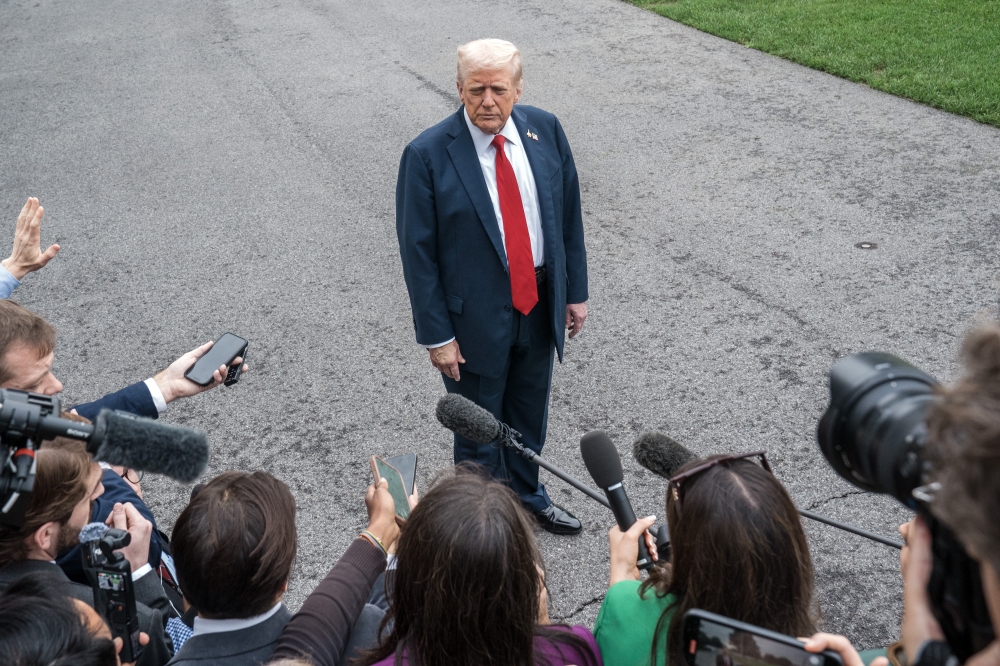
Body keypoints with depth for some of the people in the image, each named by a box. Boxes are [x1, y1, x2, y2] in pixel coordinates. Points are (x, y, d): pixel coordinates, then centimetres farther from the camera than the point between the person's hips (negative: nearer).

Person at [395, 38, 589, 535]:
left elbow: (569, 215, 5)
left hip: (540, 303, 5)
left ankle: (527, 497, 50)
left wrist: (575, 291, 7)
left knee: (529, 417, 24)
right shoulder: (428, 155, -18)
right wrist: (437, 335, -14)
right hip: (476, 314, -4)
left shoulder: (545, 130, -5)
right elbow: (417, 252, -14)